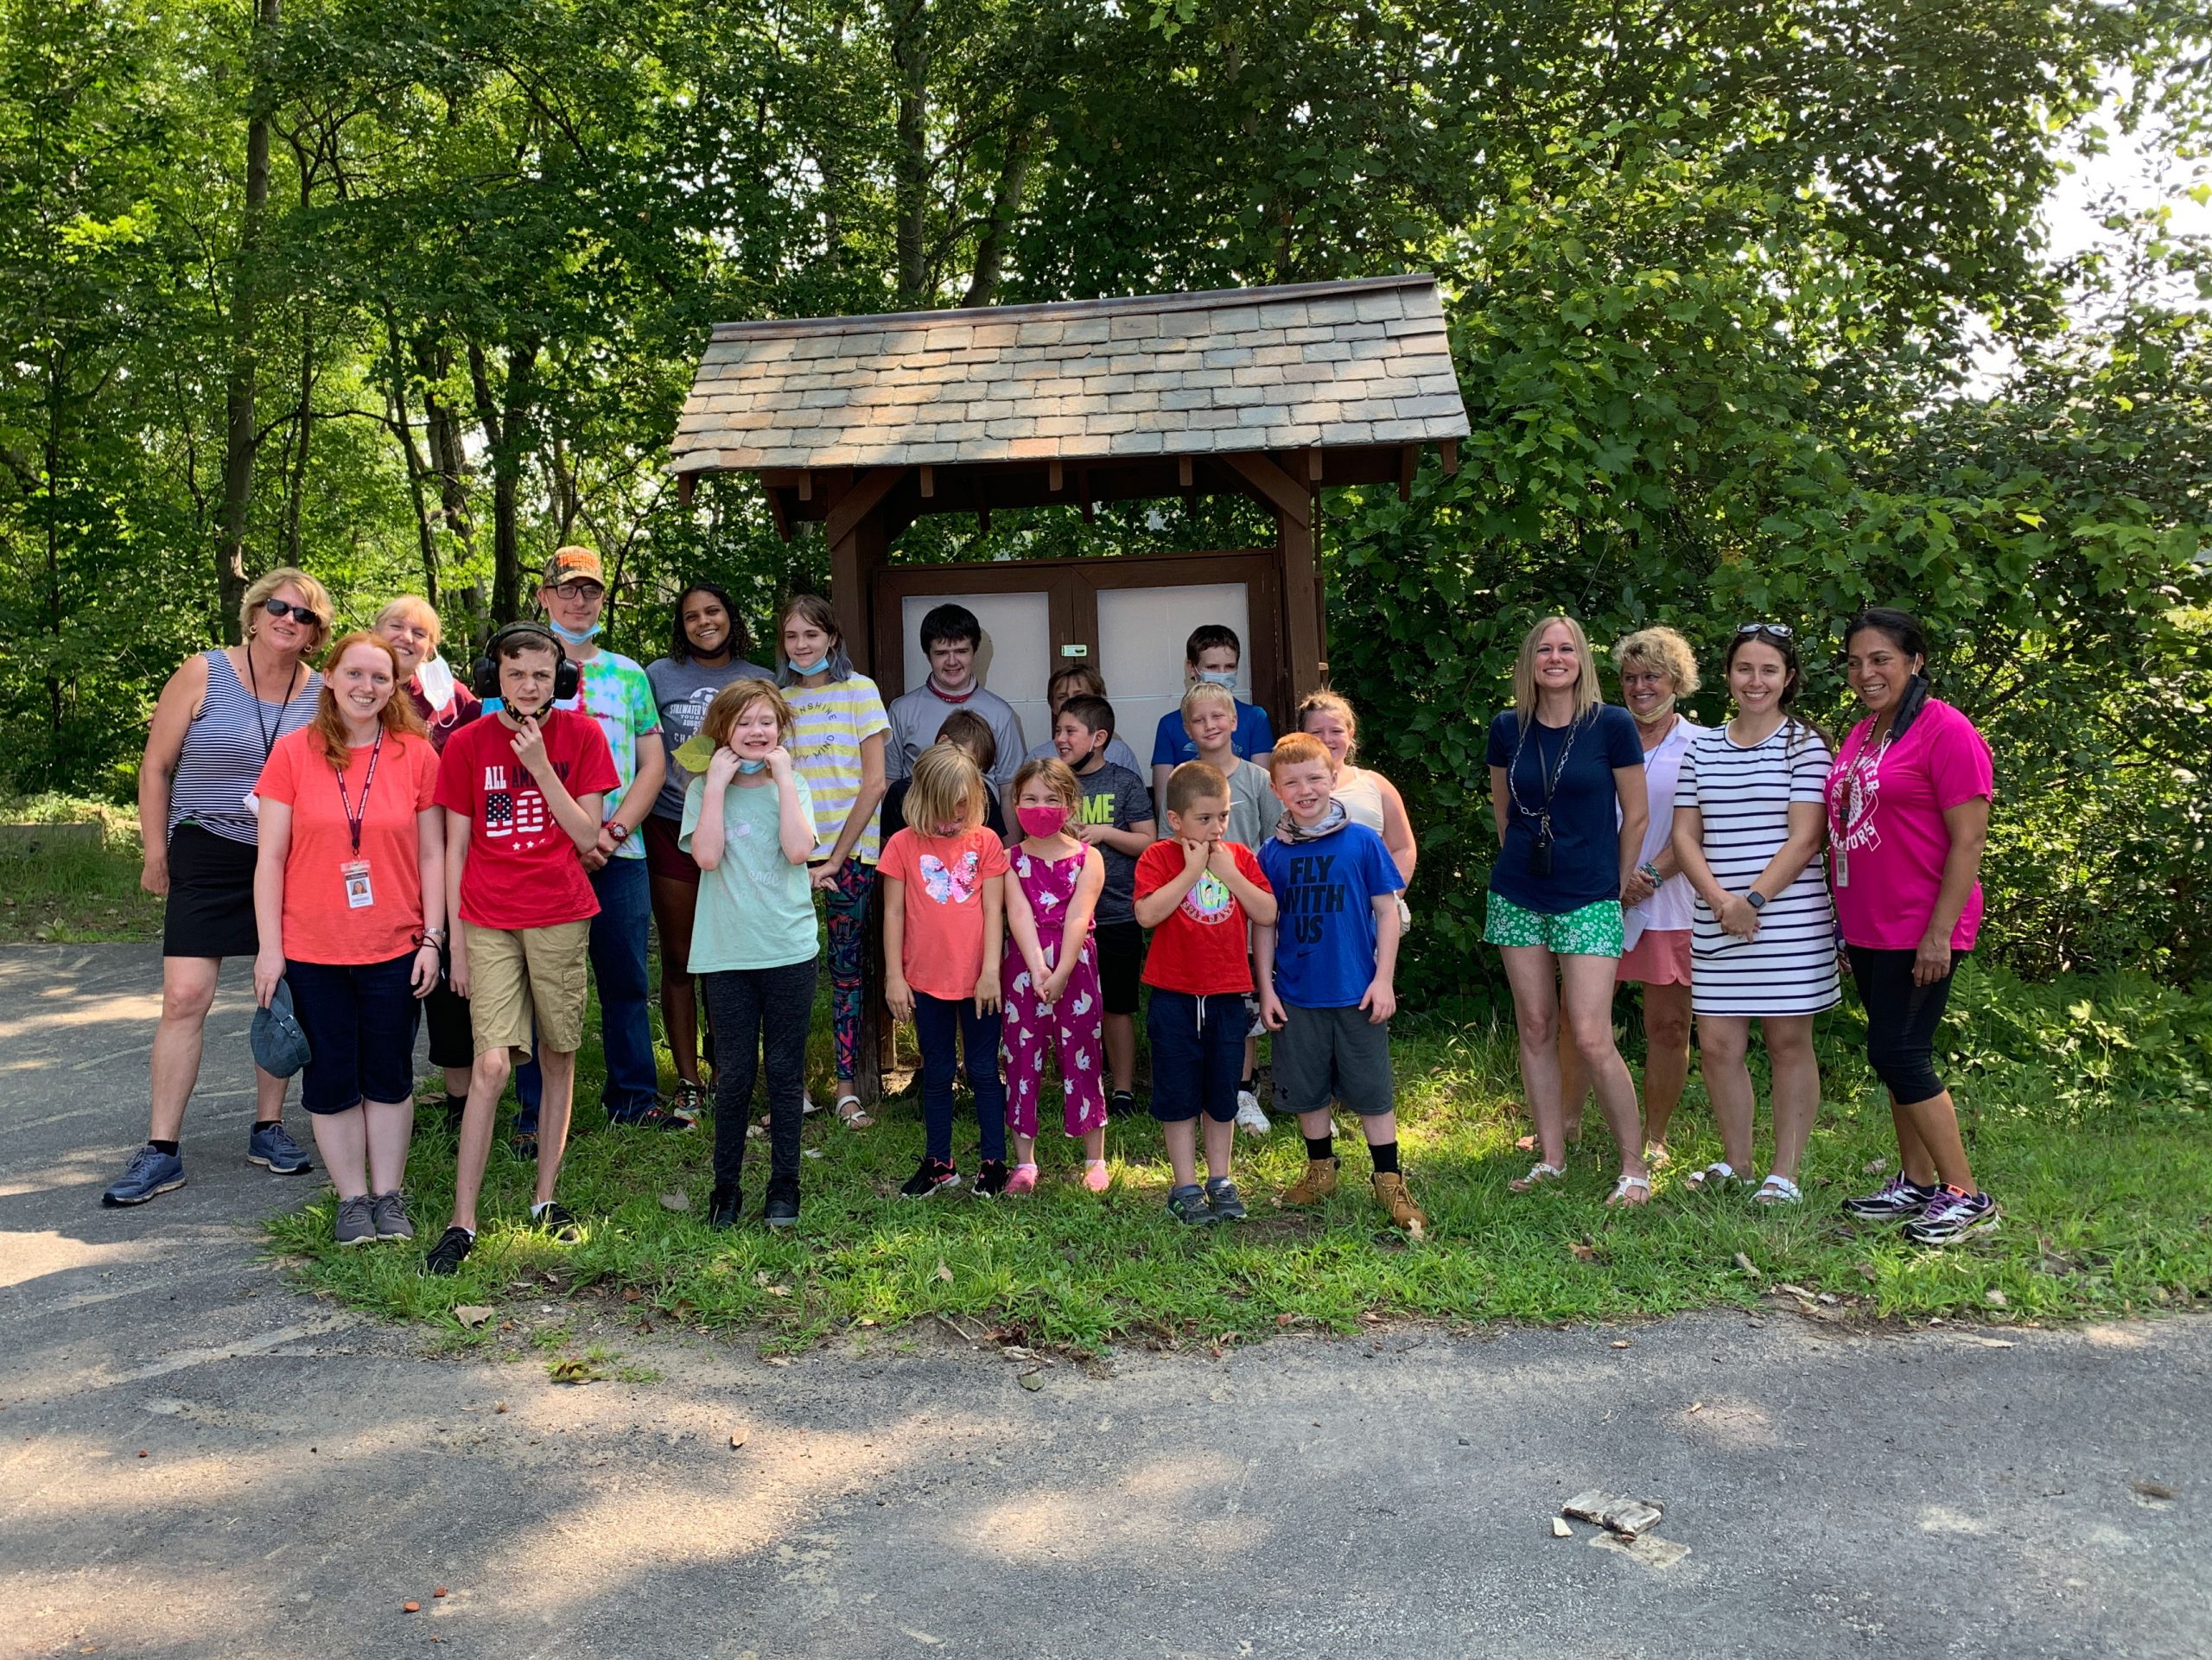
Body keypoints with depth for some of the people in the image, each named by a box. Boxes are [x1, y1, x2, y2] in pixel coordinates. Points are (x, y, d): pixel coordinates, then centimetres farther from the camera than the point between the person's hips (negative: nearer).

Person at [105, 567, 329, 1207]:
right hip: (208, 855, -2)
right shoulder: (203, 674, -5)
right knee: (185, 997, -7)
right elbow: (155, 768, 0)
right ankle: (162, 1150, 1)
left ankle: (268, 1129, 21)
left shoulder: (323, 693, 1)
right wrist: (155, 853, 0)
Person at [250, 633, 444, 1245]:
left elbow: (431, 855, 3)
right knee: (331, 1080, 8)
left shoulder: (417, 754, -1)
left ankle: (389, 1195, 23)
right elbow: (271, 857, -1)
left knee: (389, 1078, 10)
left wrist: (432, 939, -1)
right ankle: (352, 1199, 22)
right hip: (312, 950, 0)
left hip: (395, 949, 0)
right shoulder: (293, 752, -3)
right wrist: (269, 945, -4)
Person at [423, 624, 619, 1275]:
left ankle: (546, 1198, 21)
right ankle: (462, 1222, -2)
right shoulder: (467, 743, 1)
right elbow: (455, 849, 4)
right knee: (492, 1064, -9)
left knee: (558, 1057, 8)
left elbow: (587, 837, -4)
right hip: (489, 922, -1)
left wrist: (540, 765, -13)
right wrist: (456, 941, 2)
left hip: (561, 916, 1)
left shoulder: (581, 736, 1)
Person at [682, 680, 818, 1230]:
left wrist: (783, 776, -10)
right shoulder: (705, 788, 2)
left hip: (790, 950, 1)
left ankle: (783, 1186, 19)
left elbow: (798, 849, -14)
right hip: (728, 953, -1)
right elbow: (707, 855, -15)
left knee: (786, 1072, 7)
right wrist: (718, 783, -12)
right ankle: (725, 1186, 19)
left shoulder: (791, 785, 4)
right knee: (735, 1074, 5)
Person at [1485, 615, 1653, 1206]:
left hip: (1588, 901, -4)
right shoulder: (1508, 729, 3)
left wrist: (1614, 885, 6)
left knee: (1591, 1038, -8)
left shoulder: (1611, 725, -7)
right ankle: (1551, 1157, 19)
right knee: (1535, 1029, 8)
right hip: (1517, 897, 4)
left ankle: (1635, 1167, 7)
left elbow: (1636, 816, 1)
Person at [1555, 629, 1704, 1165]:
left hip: (1669, 904, -2)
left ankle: (1654, 1136, 16)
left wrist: (1651, 874, -16)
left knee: (1668, 1024, 4)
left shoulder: (1700, 745, 2)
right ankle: (1566, 1121, 18)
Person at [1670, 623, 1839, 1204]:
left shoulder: (1804, 744, -1)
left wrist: (1754, 900, -16)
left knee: (1788, 1041, 4)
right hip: (1716, 921, 4)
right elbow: (1685, 835, 7)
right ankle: (1736, 1161, 23)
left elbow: (1805, 837, -9)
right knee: (1717, 1044, 4)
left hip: (1789, 917, -4)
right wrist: (1720, 901, -8)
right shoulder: (1702, 748, 11)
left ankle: (1785, 1173, 13)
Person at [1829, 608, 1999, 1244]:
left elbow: (1969, 841, -15)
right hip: (1868, 927, 8)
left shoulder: (1946, 731, -12)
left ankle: (1967, 1196, 4)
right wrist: (1845, 922, 16)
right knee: (1897, 1055, 13)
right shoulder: (1860, 736, 13)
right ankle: (1917, 1184, 24)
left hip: (1920, 929, -8)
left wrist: (1939, 932, -19)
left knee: (1897, 1054, -8)